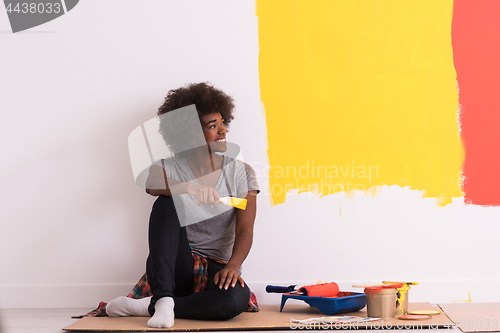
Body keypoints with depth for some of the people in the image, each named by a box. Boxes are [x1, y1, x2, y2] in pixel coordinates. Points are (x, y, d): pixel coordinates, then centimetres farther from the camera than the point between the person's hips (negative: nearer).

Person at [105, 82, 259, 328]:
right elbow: (150, 184, -26)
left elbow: (245, 230, -10)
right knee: (168, 202, -26)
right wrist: (188, 188, -46)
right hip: (174, 268, 0)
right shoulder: (168, 169, 0)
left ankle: (149, 306, -21)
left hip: (215, 270, 0)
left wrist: (233, 265, -30)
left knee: (237, 298, -36)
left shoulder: (241, 173, 1)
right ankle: (164, 299, -35)